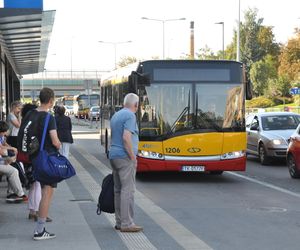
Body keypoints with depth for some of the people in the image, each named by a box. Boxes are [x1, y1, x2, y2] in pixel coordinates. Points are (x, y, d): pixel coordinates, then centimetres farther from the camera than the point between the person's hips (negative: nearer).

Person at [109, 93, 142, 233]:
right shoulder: (130, 116, -10)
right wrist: (133, 158, -15)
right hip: (125, 157, -9)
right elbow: (126, 137, -20)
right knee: (128, 190, -8)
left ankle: (119, 222, 15)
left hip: (113, 155, 9)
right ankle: (127, 224, -8)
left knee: (118, 190, 11)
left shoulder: (115, 116, 18)